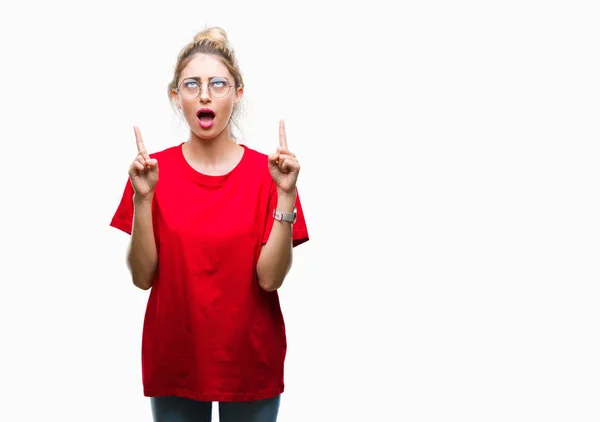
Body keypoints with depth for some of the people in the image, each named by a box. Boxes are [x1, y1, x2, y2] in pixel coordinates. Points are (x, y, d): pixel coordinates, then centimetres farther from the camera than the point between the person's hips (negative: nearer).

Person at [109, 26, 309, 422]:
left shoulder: (268, 171, -7)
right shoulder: (153, 170, -4)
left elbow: (270, 278, -13)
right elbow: (143, 277, -8)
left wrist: (285, 195, -22)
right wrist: (141, 198, -20)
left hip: (251, 358, 0)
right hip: (173, 359, 1)